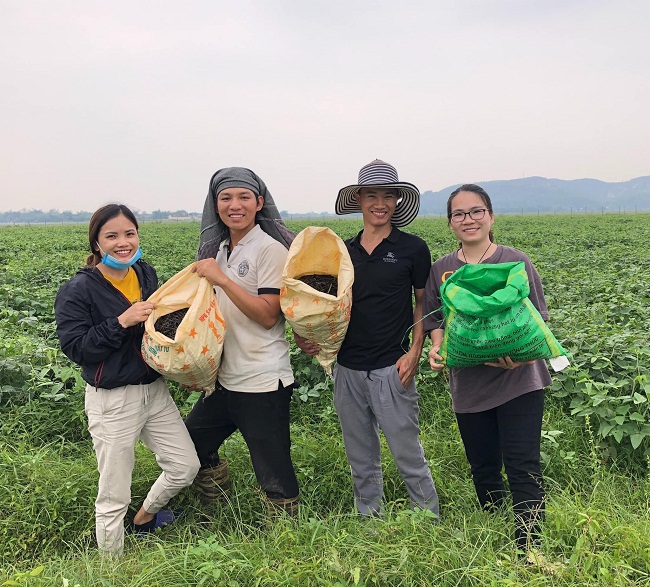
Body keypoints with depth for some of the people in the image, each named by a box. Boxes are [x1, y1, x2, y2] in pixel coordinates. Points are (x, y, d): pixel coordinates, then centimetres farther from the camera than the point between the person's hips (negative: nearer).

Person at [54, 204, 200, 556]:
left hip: (155, 391, 7)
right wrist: (121, 322, -26)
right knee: (114, 497, 5)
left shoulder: (146, 274, 4)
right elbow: (74, 348, -17)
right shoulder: (78, 290, -14)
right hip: (112, 401, -6)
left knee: (186, 466, 16)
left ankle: (145, 518, 44)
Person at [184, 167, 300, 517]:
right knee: (192, 446, 22)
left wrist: (221, 279, -22)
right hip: (226, 377, 9)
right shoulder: (220, 248, 10)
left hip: (263, 382, -8)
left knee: (274, 475, 0)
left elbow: (268, 316, -19)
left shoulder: (270, 249, -12)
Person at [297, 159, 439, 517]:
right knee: (361, 461, 15)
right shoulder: (343, 252, 8)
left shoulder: (413, 249, -2)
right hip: (348, 369, 4)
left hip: (391, 369, -4)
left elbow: (423, 303, 2)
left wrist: (414, 351, -9)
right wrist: (307, 336, -2)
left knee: (408, 456, 1)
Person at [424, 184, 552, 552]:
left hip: (517, 380, -3)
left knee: (523, 468, -4)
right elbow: (436, 321, 12)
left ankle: (529, 549, 8)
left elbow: (537, 318, -2)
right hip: (468, 385, 3)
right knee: (483, 468, 15)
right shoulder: (441, 270, 6)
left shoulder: (516, 262, -4)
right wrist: (437, 349, -9)